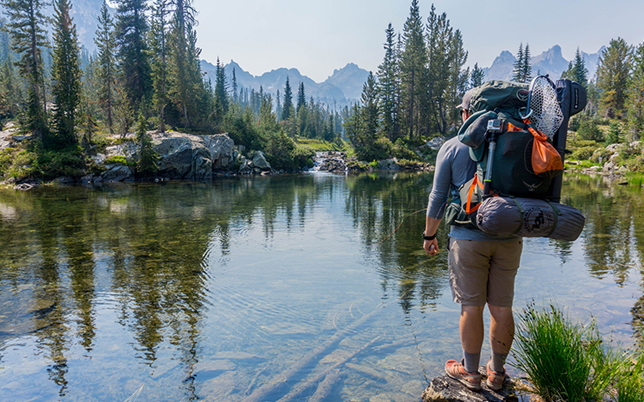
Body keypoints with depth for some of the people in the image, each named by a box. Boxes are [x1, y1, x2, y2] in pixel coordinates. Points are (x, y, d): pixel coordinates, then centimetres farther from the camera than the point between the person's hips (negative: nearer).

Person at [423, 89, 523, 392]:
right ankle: (497, 372, 26)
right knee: (501, 308, 11)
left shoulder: (452, 147, -2)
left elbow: (438, 197, -1)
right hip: (509, 238, 3)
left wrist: (429, 235, 9)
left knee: (471, 307, 6)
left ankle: (470, 372, 20)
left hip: (468, 237, -3)